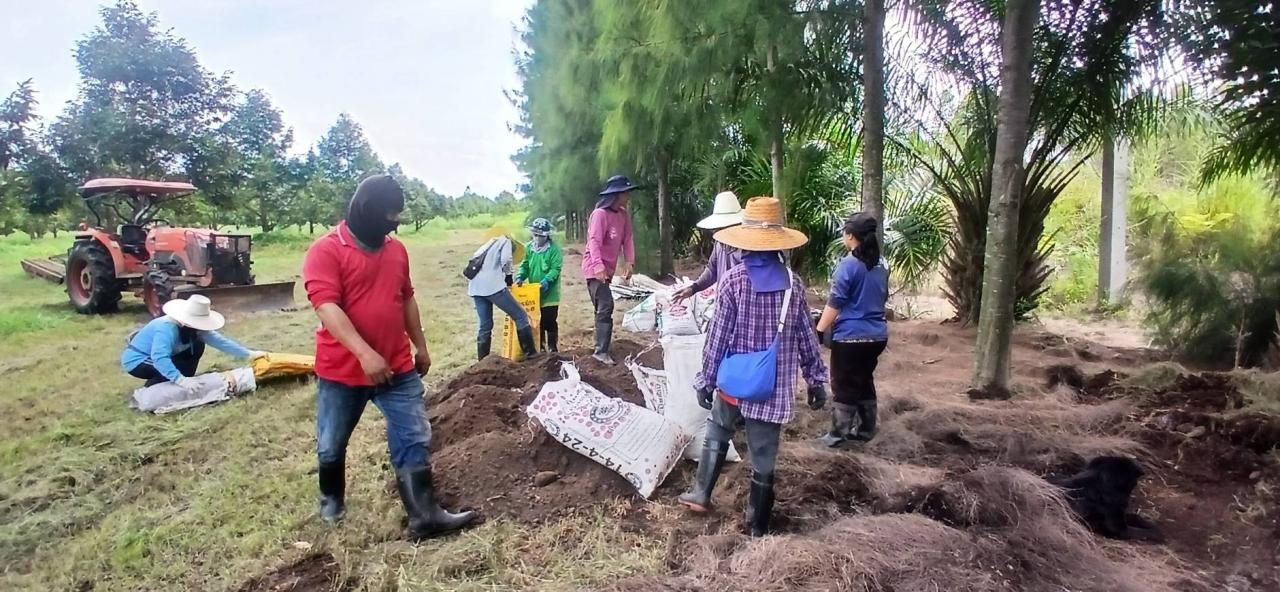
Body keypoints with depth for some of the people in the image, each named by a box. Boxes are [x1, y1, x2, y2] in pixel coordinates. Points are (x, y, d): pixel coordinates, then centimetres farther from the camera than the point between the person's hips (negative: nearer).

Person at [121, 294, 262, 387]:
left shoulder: (192, 327, -9)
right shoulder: (167, 328, -34)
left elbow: (219, 341, -10)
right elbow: (159, 358, -46)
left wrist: (248, 354, -15)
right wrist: (180, 380, -55)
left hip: (159, 356, 8)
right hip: (136, 360, -8)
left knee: (197, 346, -3)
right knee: (179, 367, -27)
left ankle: (186, 385, 2)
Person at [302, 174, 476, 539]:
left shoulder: (396, 249, 7)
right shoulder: (326, 251, -13)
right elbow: (326, 307, -24)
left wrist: (420, 346, 18)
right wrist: (365, 353, -33)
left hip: (398, 368, 4)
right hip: (342, 371, -4)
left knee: (414, 440, -1)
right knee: (331, 444, 16)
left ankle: (425, 515, 4)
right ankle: (331, 498, 42)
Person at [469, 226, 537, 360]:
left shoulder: (486, 245, 33)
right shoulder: (505, 240, 12)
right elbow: (506, 260, -8)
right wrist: (508, 276, 7)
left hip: (475, 288, 7)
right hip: (493, 286, -7)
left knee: (485, 325, 15)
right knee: (521, 316, -1)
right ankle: (531, 354, -2)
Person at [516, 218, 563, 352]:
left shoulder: (554, 248, -11)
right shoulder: (529, 247, 4)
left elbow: (555, 268, -16)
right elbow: (525, 265, 9)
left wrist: (547, 280, -30)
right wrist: (520, 276, -10)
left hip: (550, 293, -5)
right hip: (533, 293, 5)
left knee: (549, 321, 2)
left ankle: (552, 347, 14)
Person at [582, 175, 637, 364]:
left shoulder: (623, 215, 7)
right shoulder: (600, 214, -18)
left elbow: (627, 239, 4)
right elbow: (594, 241, -25)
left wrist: (629, 262, -10)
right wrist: (599, 266, -37)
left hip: (608, 268, 8)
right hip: (595, 268, -8)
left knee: (603, 307, 15)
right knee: (606, 306, -15)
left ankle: (601, 347, 25)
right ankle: (601, 351, -12)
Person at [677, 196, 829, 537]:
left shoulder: (734, 280, -11)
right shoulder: (793, 283, -2)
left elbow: (719, 336, -9)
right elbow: (805, 336, 3)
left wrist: (705, 380, -1)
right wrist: (816, 379, 13)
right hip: (775, 387, 2)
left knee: (716, 435, 24)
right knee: (764, 456, 9)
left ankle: (701, 494, 34)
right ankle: (757, 527, 20)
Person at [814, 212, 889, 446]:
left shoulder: (848, 265, -15)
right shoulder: (881, 265, 9)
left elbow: (834, 304, -16)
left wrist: (819, 331, -11)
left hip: (851, 336, -7)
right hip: (876, 335, 7)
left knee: (844, 386, 2)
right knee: (865, 381, 19)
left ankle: (839, 434, 8)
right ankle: (865, 429, 27)